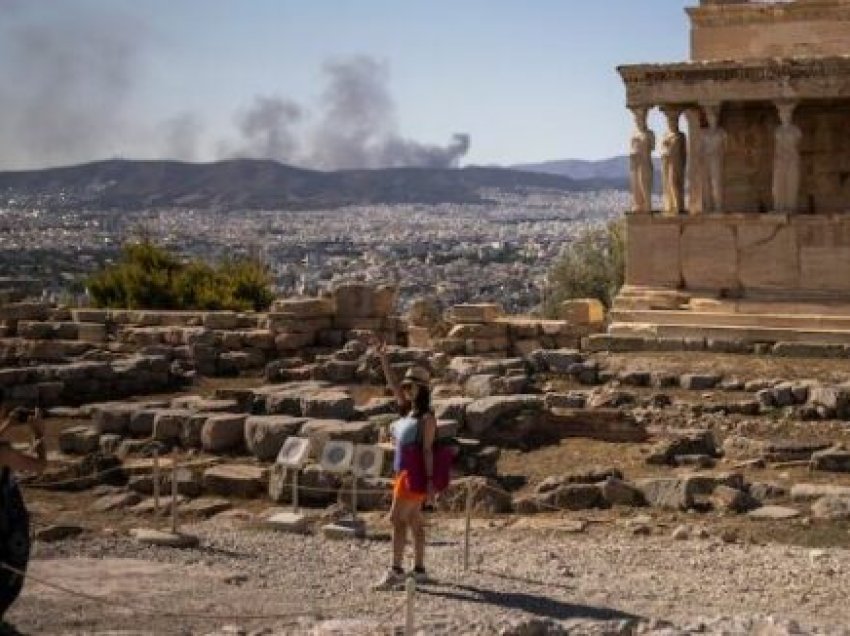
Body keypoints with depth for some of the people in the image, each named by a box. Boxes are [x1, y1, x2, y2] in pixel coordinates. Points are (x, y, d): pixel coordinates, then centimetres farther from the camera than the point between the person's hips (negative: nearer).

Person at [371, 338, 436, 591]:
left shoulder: (426, 417, -12)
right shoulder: (407, 409, 10)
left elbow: (428, 449, -17)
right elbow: (393, 383, 10)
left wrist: (429, 481, -20)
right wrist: (383, 357, 4)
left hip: (416, 474, -8)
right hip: (404, 472, 8)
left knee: (397, 518, -10)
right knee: (414, 521, 11)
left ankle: (396, 571, -10)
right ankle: (419, 570, 17)